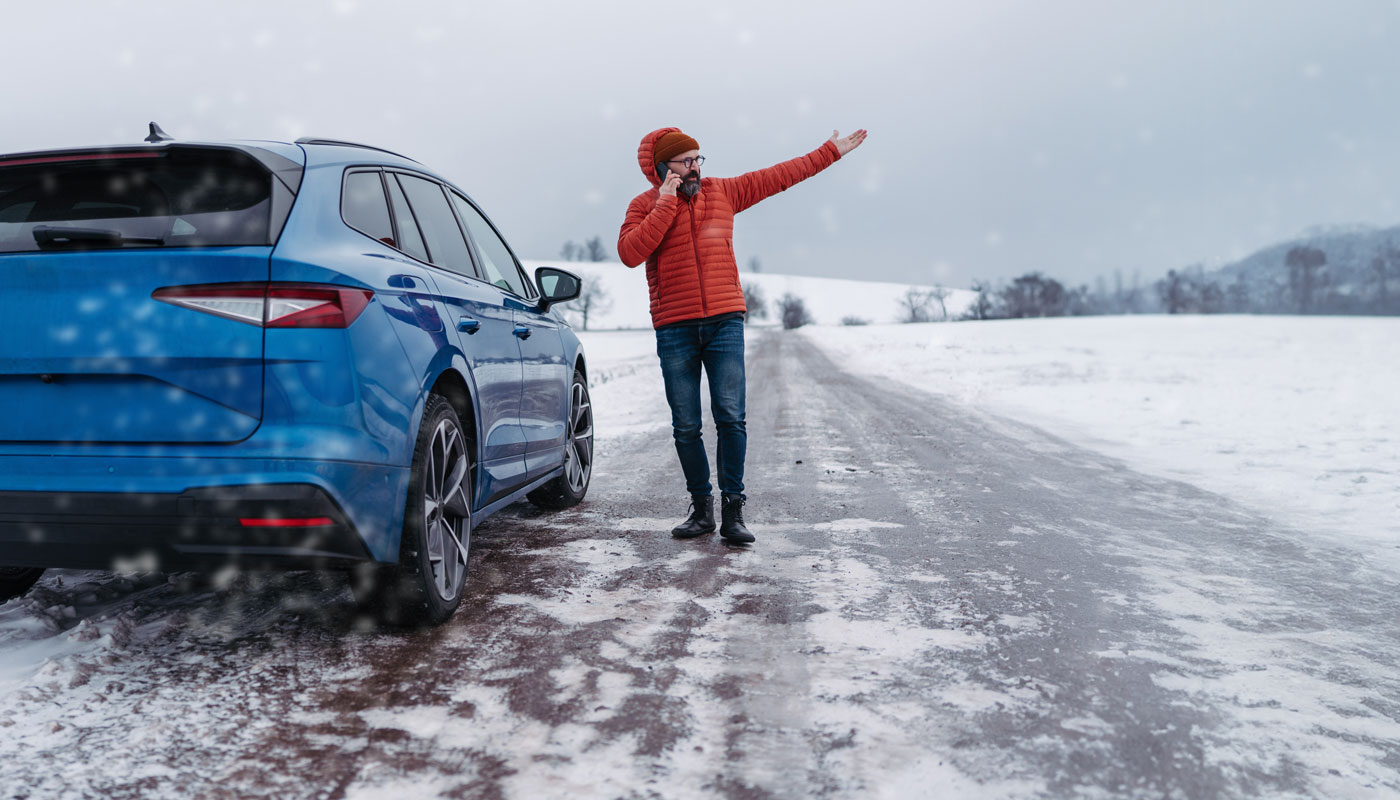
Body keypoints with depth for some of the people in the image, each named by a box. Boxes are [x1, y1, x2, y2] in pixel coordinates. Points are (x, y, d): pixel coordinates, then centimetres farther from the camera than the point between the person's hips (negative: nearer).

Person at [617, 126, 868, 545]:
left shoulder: (724, 192, 10)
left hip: (725, 322, 1)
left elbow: (783, 174, 17)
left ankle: (733, 510, 0)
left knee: (730, 417, -7)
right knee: (686, 426, 3)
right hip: (675, 330, -1)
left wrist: (832, 150, 20)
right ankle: (701, 508, 17)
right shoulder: (645, 205, 3)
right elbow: (629, 253, -15)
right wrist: (666, 202, -13)